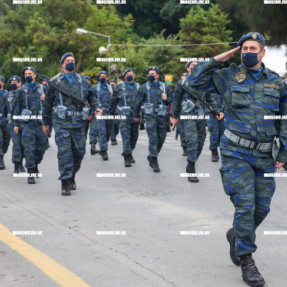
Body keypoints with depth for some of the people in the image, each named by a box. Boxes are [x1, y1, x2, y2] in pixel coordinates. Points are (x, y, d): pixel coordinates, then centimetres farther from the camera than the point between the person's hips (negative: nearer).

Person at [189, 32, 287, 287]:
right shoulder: (228, 77, 3)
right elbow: (196, 80, 4)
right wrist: (218, 60, -1)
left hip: (264, 155, 3)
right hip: (237, 153, -3)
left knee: (262, 207, 8)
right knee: (245, 205, -9)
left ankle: (237, 235, 37)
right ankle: (246, 260, 2)